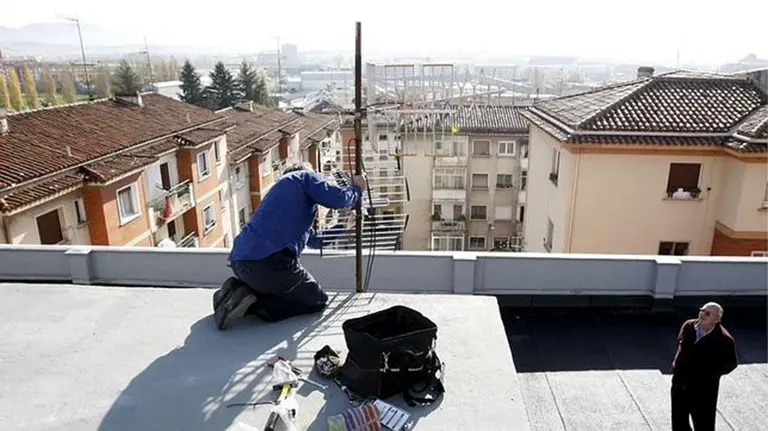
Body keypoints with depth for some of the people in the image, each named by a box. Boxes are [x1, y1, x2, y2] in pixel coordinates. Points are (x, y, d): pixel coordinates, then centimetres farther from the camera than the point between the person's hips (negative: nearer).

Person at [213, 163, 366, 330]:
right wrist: (357, 189, 18)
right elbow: (337, 198, -4)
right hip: (268, 259, -9)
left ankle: (238, 289, 9)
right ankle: (253, 302, -7)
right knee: (317, 301, 10)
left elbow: (312, 238, 40)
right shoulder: (304, 177, 13)